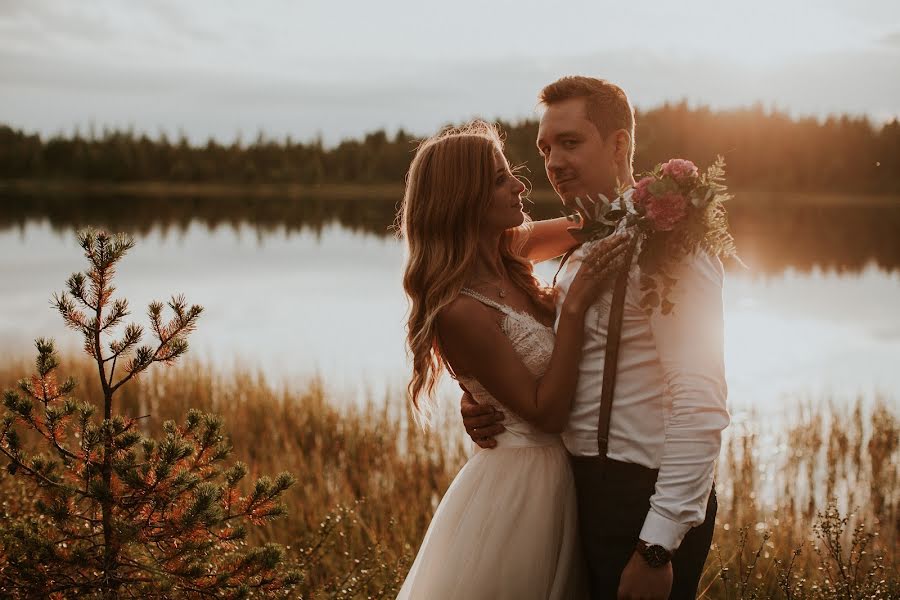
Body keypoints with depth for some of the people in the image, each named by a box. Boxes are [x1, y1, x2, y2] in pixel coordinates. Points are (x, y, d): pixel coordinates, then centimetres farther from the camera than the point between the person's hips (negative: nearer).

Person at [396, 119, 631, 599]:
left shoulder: (508, 249, -1)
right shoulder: (460, 311, -23)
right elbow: (546, 412, -20)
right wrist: (575, 305, -25)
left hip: (557, 472, 8)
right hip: (521, 483, -8)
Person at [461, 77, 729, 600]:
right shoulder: (583, 253, 12)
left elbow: (701, 406, -23)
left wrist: (657, 547, -25)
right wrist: (490, 411, 0)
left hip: (649, 501, -8)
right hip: (588, 489, 8)